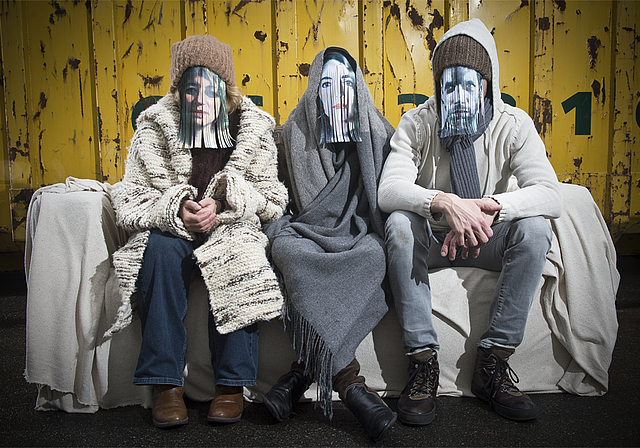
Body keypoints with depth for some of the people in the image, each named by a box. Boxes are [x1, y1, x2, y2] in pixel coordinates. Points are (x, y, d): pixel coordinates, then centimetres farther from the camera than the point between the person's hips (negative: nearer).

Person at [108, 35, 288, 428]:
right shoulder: (155, 127, 5)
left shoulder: (254, 128, 5)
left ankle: (232, 384, -22)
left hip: (233, 229, 0)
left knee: (239, 258, -33)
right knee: (159, 251, -32)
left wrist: (222, 205, -18)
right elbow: (130, 199, 0)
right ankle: (165, 383, -25)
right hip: (171, 229, 1)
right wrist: (175, 210, -20)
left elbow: (272, 200, -1)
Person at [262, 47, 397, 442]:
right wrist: (281, 225, -2)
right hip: (310, 231, 0)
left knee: (374, 257, -36)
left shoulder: (377, 133, 11)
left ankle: (306, 371, -33)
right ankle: (348, 380, -37)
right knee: (290, 252, -35)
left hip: (360, 233, 0)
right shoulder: (295, 132, 12)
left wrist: (380, 230, -8)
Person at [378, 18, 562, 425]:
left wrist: (491, 206, -40)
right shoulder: (416, 124, -10)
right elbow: (388, 190, -25)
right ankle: (423, 360, -26)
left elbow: (551, 195, -21)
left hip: (487, 239, 1)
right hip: (430, 238, -1)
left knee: (535, 228, -28)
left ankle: (494, 360, -19)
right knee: (399, 224, -32)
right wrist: (444, 202, -44)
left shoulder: (513, 125, -9)